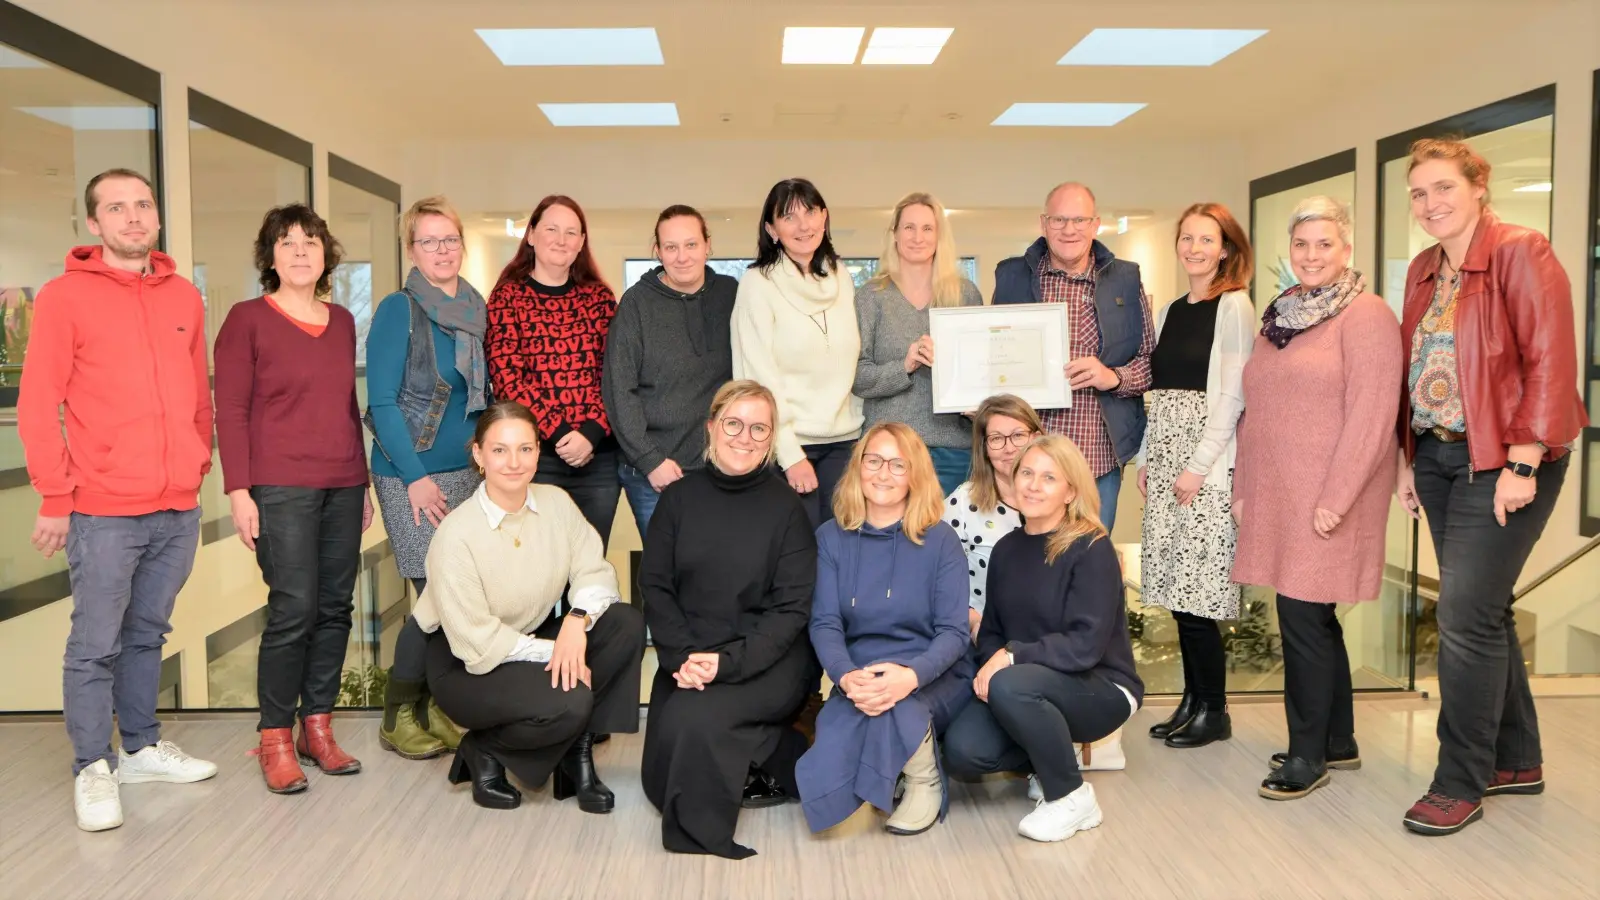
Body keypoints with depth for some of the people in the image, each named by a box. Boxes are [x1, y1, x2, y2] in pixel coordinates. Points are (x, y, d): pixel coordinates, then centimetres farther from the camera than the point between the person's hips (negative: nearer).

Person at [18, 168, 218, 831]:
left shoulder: (183, 296, 11)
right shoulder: (65, 295, -3)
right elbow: (37, 404, -5)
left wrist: (198, 466, 12)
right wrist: (55, 497, -8)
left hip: (178, 509, 4)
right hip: (103, 511, -4)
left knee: (148, 633, 15)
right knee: (96, 644, 2)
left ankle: (142, 748, 28)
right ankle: (92, 768, 15)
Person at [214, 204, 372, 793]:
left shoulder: (342, 322, 14)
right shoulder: (247, 319, 0)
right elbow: (231, 410, -3)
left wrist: (364, 482, 17)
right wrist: (239, 490, -10)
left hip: (343, 486, 5)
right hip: (280, 488, -5)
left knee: (335, 608, 6)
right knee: (293, 610, -8)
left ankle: (318, 727, 18)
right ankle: (275, 738, 6)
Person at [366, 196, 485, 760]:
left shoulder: (477, 311, 11)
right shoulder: (398, 310, -7)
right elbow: (382, 402, -11)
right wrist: (416, 477, -14)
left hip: (467, 471, 6)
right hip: (411, 475, -6)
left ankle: (434, 706, 21)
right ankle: (398, 718, 11)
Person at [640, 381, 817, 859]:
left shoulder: (786, 506, -4)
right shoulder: (679, 497, 3)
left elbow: (791, 607, -8)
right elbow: (655, 586, 1)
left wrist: (730, 661, -21)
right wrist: (682, 655, -15)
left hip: (766, 660, -4)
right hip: (686, 655, 4)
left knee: (693, 720, -30)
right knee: (661, 778, -5)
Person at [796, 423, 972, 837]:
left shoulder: (940, 540, -2)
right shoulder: (832, 538, 4)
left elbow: (953, 631, -8)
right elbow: (824, 623, -4)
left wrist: (911, 676, -29)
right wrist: (847, 677, -25)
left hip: (935, 678, -1)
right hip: (858, 675, 1)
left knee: (893, 702, -36)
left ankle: (927, 783, -5)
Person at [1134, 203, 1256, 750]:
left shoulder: (1234, 306, -5)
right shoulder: (1170, 310, 16)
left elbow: (1232, 395, -11)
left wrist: (1199, 465, -16)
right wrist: (1145, 458, 11)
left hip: (1208, 463, -7)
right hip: (1165, 459, 7)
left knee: (1196, 588, -6)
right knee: (1175, 586, 8)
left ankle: (1213, 711, 8)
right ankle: (1192, 699, 19)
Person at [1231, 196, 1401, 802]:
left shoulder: (1365, 315, -8)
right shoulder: (1279, 316, 15)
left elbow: (1372, 416, -15)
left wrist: (1336, 498, -19)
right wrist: (1244, 487, 13)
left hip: (1327, 498, -7)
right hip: (1277, 496, 7)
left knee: (1303, 616, -5)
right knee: (1314, 618, 13)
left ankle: (1308, 754, 9)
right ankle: (1338, 742, 26)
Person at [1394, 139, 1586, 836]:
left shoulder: (1521, 254, -10)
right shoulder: (1424, 271, 12)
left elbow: (1550, 362, -16)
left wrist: (1521, 464, -19)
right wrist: (1407, 458, 11)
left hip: (1502, 461, -8)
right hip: (1438, 457, 8)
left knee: (1466, 615, -8)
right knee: (1483, 611, 14)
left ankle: (1460, 784, 6)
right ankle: (1517, 760, 29)